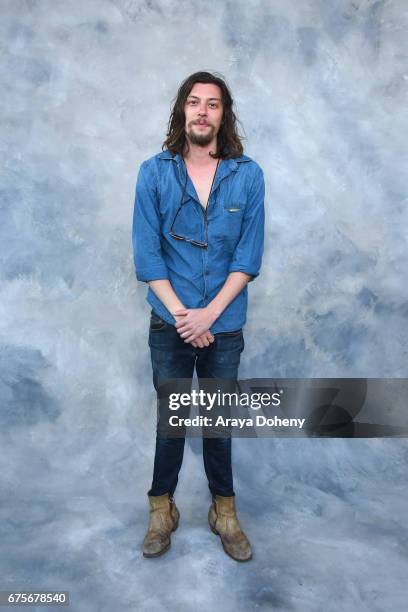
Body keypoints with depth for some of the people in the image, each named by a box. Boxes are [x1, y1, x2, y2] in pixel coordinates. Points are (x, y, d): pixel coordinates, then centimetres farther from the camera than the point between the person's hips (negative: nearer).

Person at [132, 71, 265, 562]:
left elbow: (248, 257, -5)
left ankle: (224, 511, 34)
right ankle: (162, 509, 34)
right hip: (170, 325, 0)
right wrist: (180, 314, -13)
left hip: (224, 325, 1)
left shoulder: (248, 175, -4)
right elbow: (146, 255, -7)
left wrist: (208, 314, -13)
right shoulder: (154, 173, -5)